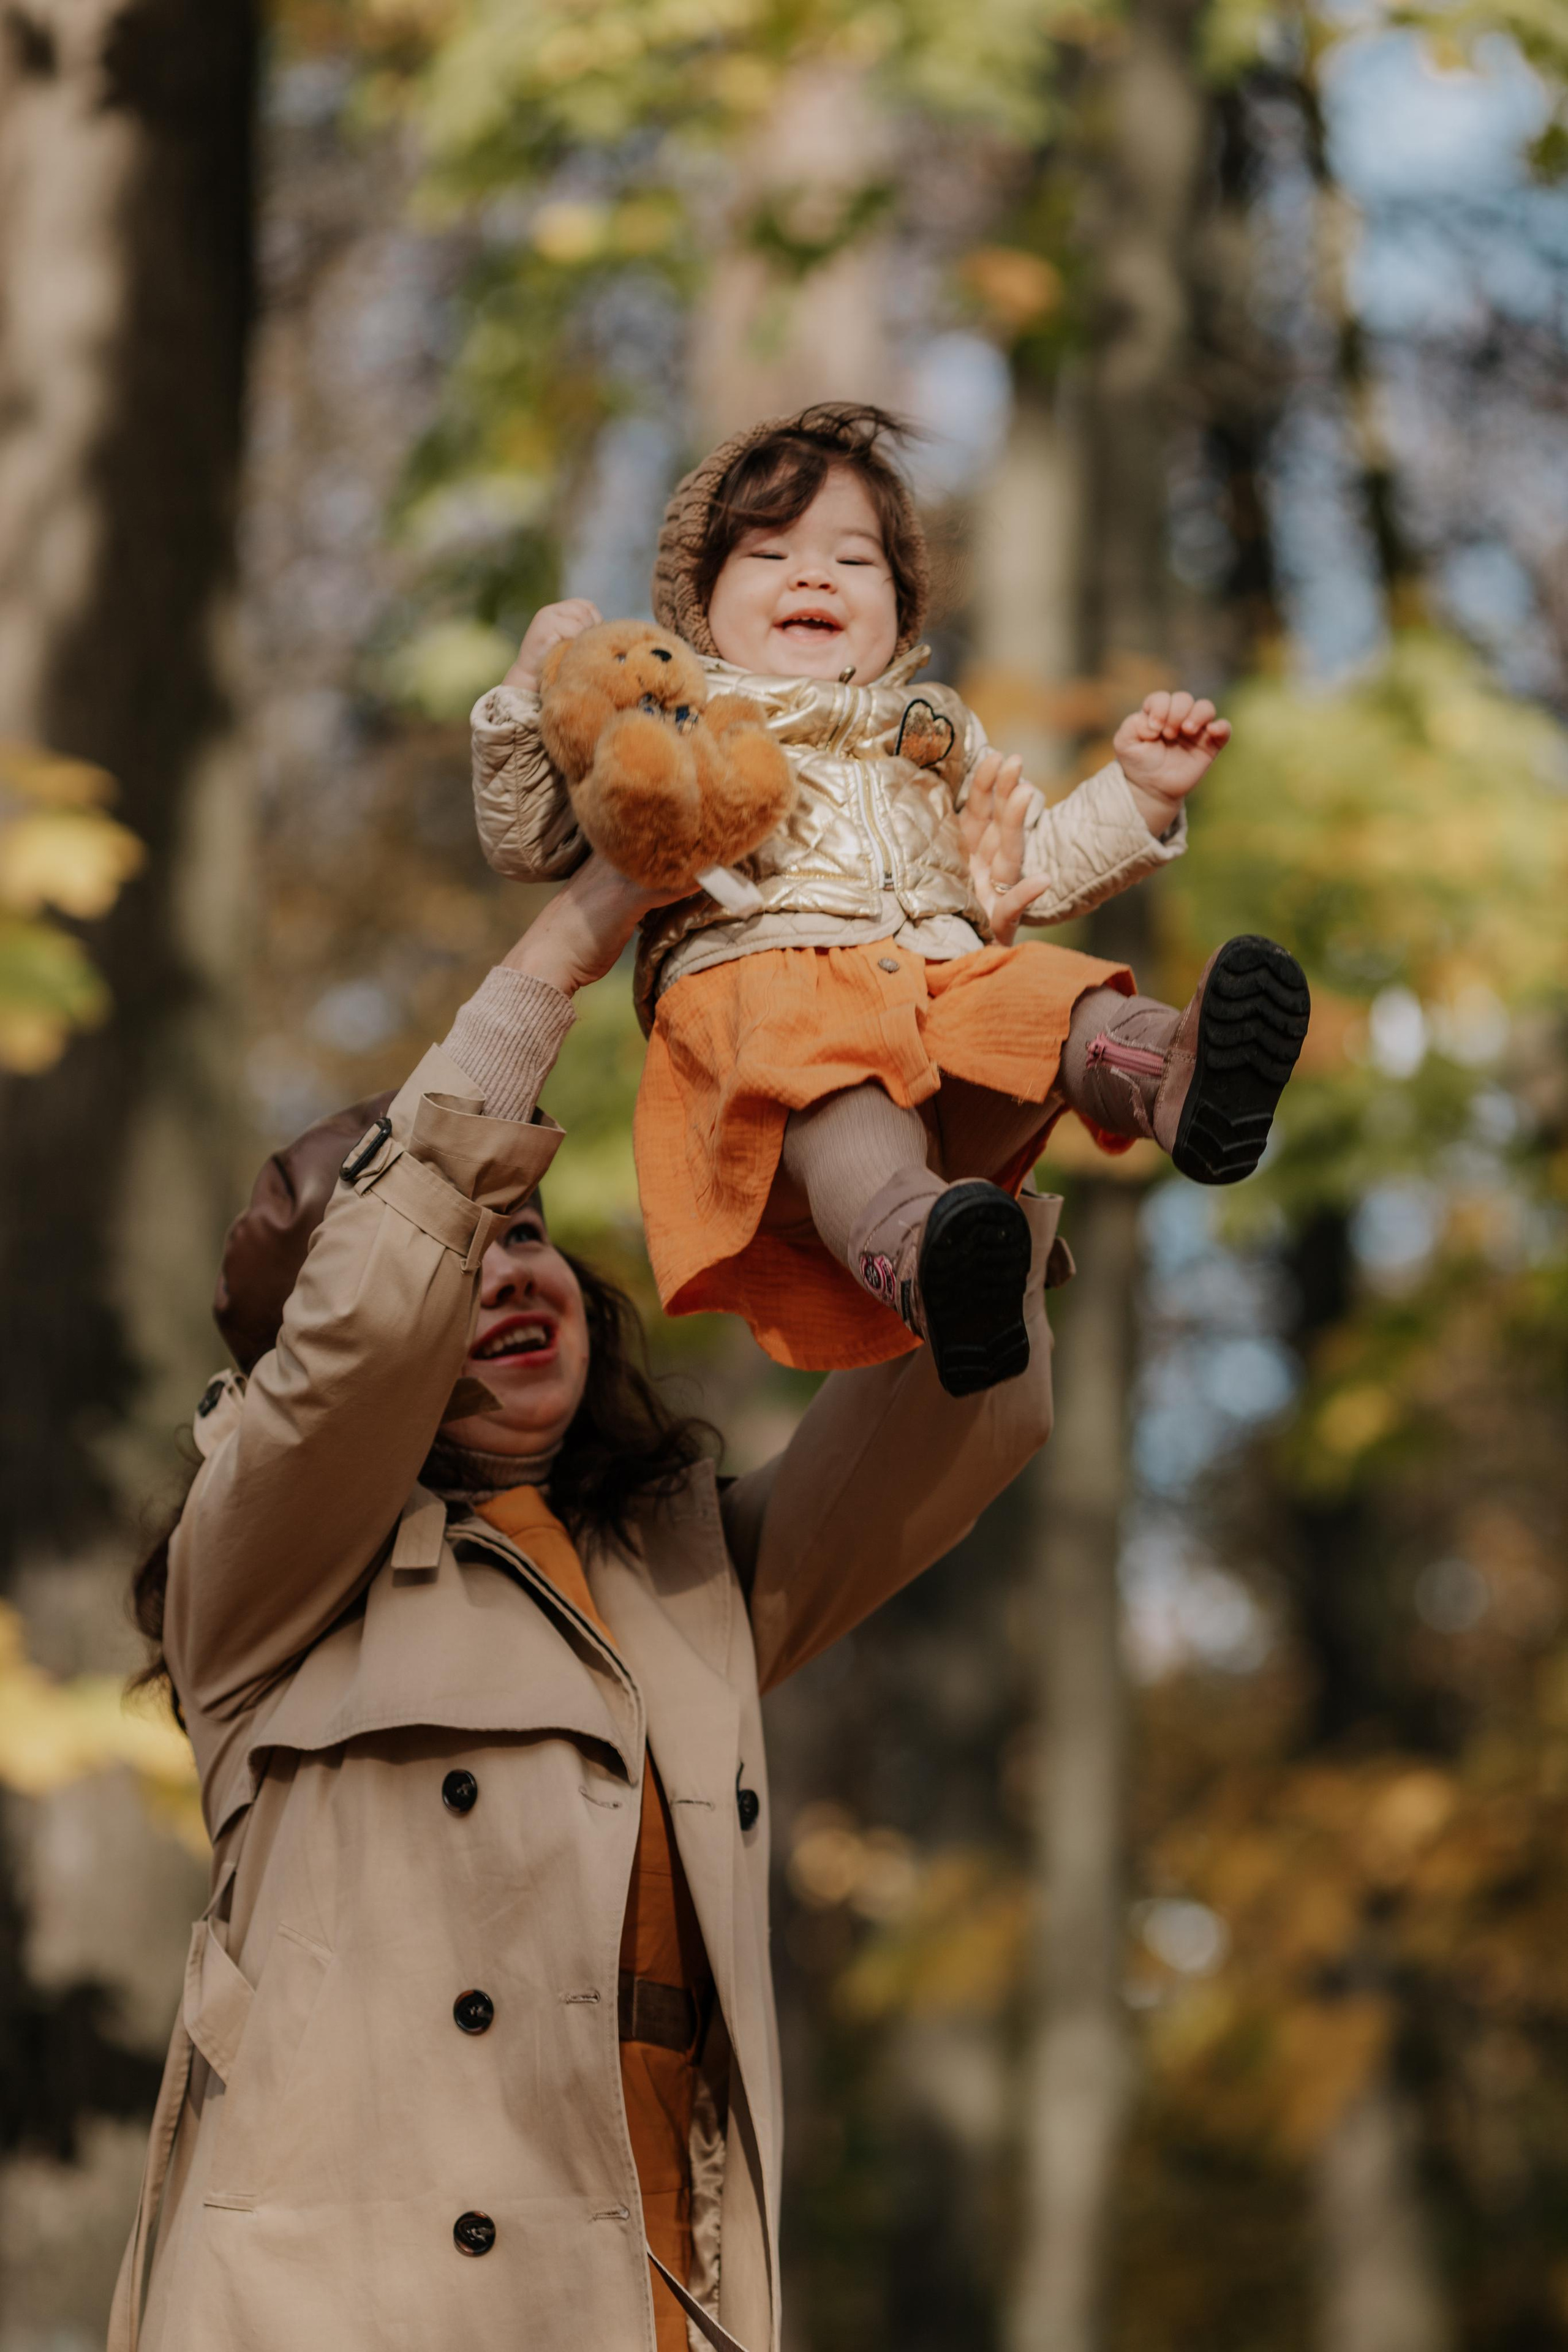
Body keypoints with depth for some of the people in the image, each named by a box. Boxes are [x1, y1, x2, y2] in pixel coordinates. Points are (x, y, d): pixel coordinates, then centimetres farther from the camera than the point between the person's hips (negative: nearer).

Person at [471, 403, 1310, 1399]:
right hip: (755, 976, -4)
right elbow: (531, 846, 20)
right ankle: (915, 1256, -73)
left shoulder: (934, 737, 39)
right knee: (834, 1090, -42)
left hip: (942, 976, 4)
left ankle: (1177, 1078, -65)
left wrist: (1139, 794, 23)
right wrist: (534, 691, 8)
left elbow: (1038, 871, 38)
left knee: (1058, 1006, -31)